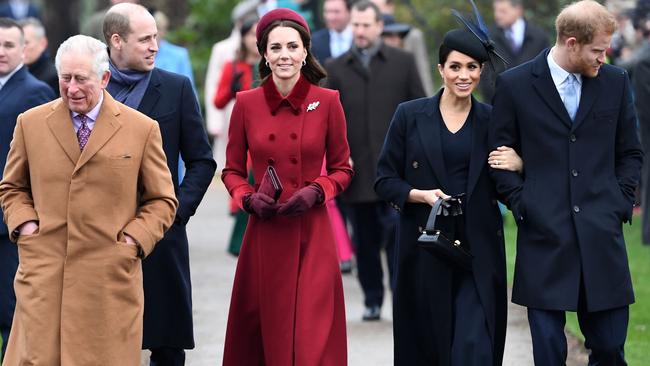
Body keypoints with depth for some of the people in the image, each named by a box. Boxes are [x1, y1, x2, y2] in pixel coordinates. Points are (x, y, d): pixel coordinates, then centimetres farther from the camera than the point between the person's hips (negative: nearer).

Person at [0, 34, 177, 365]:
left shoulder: (142, 129, 5)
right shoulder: (30, 123, 10)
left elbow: (162, 200, 10)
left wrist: (134, 240, -4)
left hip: (110, 277, -1)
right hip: (43, 275, 1)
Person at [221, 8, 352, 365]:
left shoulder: (327, 102, -1)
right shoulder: (246, 103, 1)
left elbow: (342, 168, 8)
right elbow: (232, 171, 10)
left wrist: (316, 191, -10)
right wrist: (248, 198, -8)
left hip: (312, 233, -1)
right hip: (263, 236, 1)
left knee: (311, 337, -3)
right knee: (260, 331, 6)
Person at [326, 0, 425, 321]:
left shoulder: (402, 62, 7)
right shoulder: (337, 68, 9)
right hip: (356, 170, 2)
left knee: (396, 233, -10)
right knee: (365, 240, 7)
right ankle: (372, 300, 16)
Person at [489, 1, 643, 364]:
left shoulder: (615, 82, 8)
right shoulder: (514, 85, 0)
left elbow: (630, 153, 16)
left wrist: (621, 202, 3)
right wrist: (523, 207, -5)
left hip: (602, 237, 2)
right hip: (544, 238, -2)